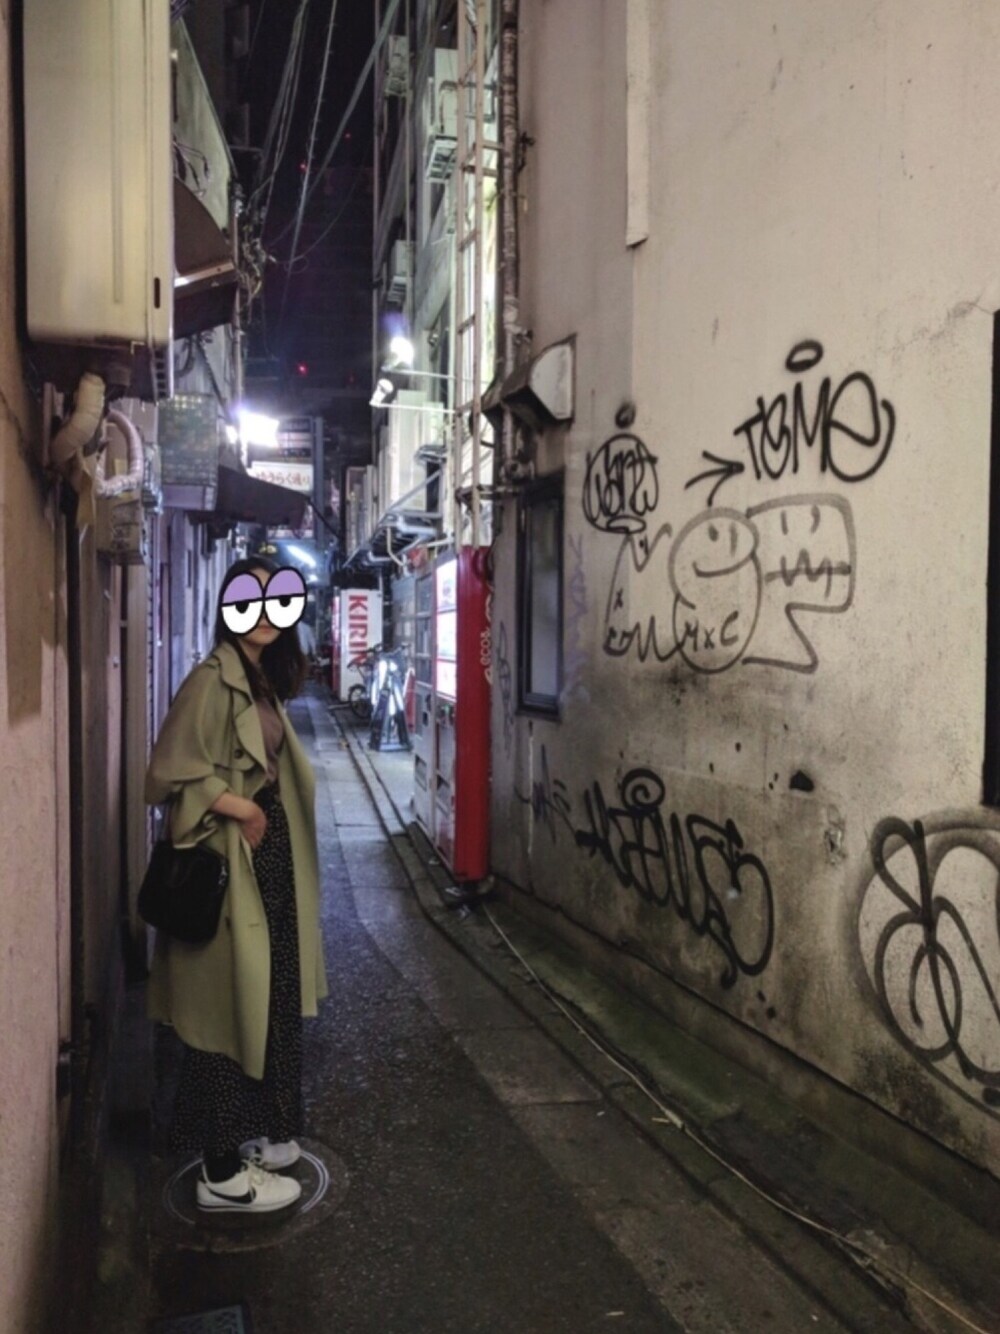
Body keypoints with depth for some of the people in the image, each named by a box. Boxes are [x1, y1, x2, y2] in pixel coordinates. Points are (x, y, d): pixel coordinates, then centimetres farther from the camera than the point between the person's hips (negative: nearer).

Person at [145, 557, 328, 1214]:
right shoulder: (212, 681, -16)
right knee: (232, 1005, 1)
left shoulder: (264, 681, 10)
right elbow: (167, 775, -20)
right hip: (228, 865, -9)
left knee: (268, 1000, 18)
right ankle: (223, 1171, 15)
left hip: (270, 858, 9)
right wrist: (236, 806, -21)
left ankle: (254, 1133, 35)